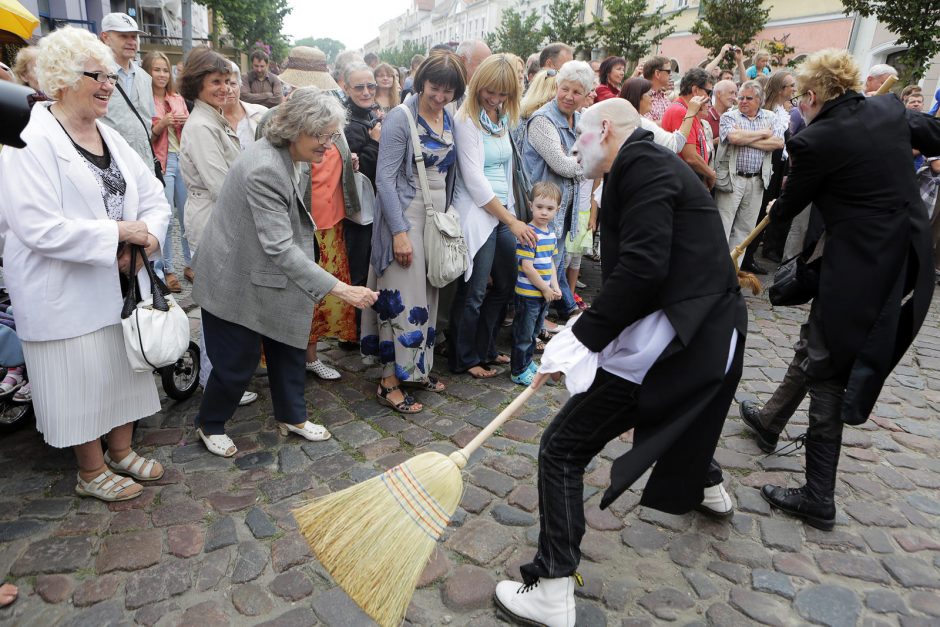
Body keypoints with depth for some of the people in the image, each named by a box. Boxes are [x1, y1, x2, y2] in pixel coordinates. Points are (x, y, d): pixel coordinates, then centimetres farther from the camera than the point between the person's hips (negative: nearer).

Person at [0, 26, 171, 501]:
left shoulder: (109, 137, 8)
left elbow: (154, 196, 6)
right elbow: (39, 228, -24)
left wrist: (144, 237, -13)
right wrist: (117, 233, -20)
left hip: (121, 282, 7)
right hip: (67, 293, -7)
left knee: (125, 369, 17)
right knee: (80, 380, 7)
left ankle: (121, 452, 38)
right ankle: (92, 472, 28)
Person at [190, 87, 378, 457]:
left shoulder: (287, 157, 0)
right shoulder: (264, 169, -30)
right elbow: (279, 246, -35)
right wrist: (339, 289, -39)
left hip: (270, 275, 9)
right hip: (237, 280, -9)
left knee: (288, 347, 15)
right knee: (238, 362, 5)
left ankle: (292, 417, 34)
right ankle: (209, 425, 30)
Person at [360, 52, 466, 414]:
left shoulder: (450, 120, 9)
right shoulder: (401, 118, -11)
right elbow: (385, 178, -15)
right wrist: (399, 231, -19)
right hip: (405, 216, -7)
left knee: (427, 295, 11)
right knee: (402, 298, -5)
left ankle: (417, 367, 24)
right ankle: (390, 381, 4)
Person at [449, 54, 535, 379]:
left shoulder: (503, 117, 11)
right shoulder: (466, 120, -12)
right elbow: (475, 180, -16)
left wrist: (512, 212, 10)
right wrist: (511, 221, -14)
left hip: (504, 212, 8)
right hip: (476, 214, -8)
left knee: (506, 284, 14)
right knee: (474, 292, 0)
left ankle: (485, 349, 31)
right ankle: (463, 360, 18)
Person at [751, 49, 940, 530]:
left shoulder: (814, 141, -13)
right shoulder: (890, 109, 5)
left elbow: (789, 205, 2)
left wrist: (774, 210, 24)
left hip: (860, 270, -8)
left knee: (825, 369, 2)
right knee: (817, 340, 23)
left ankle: (818, 500, 10)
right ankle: (773, 418, 43)